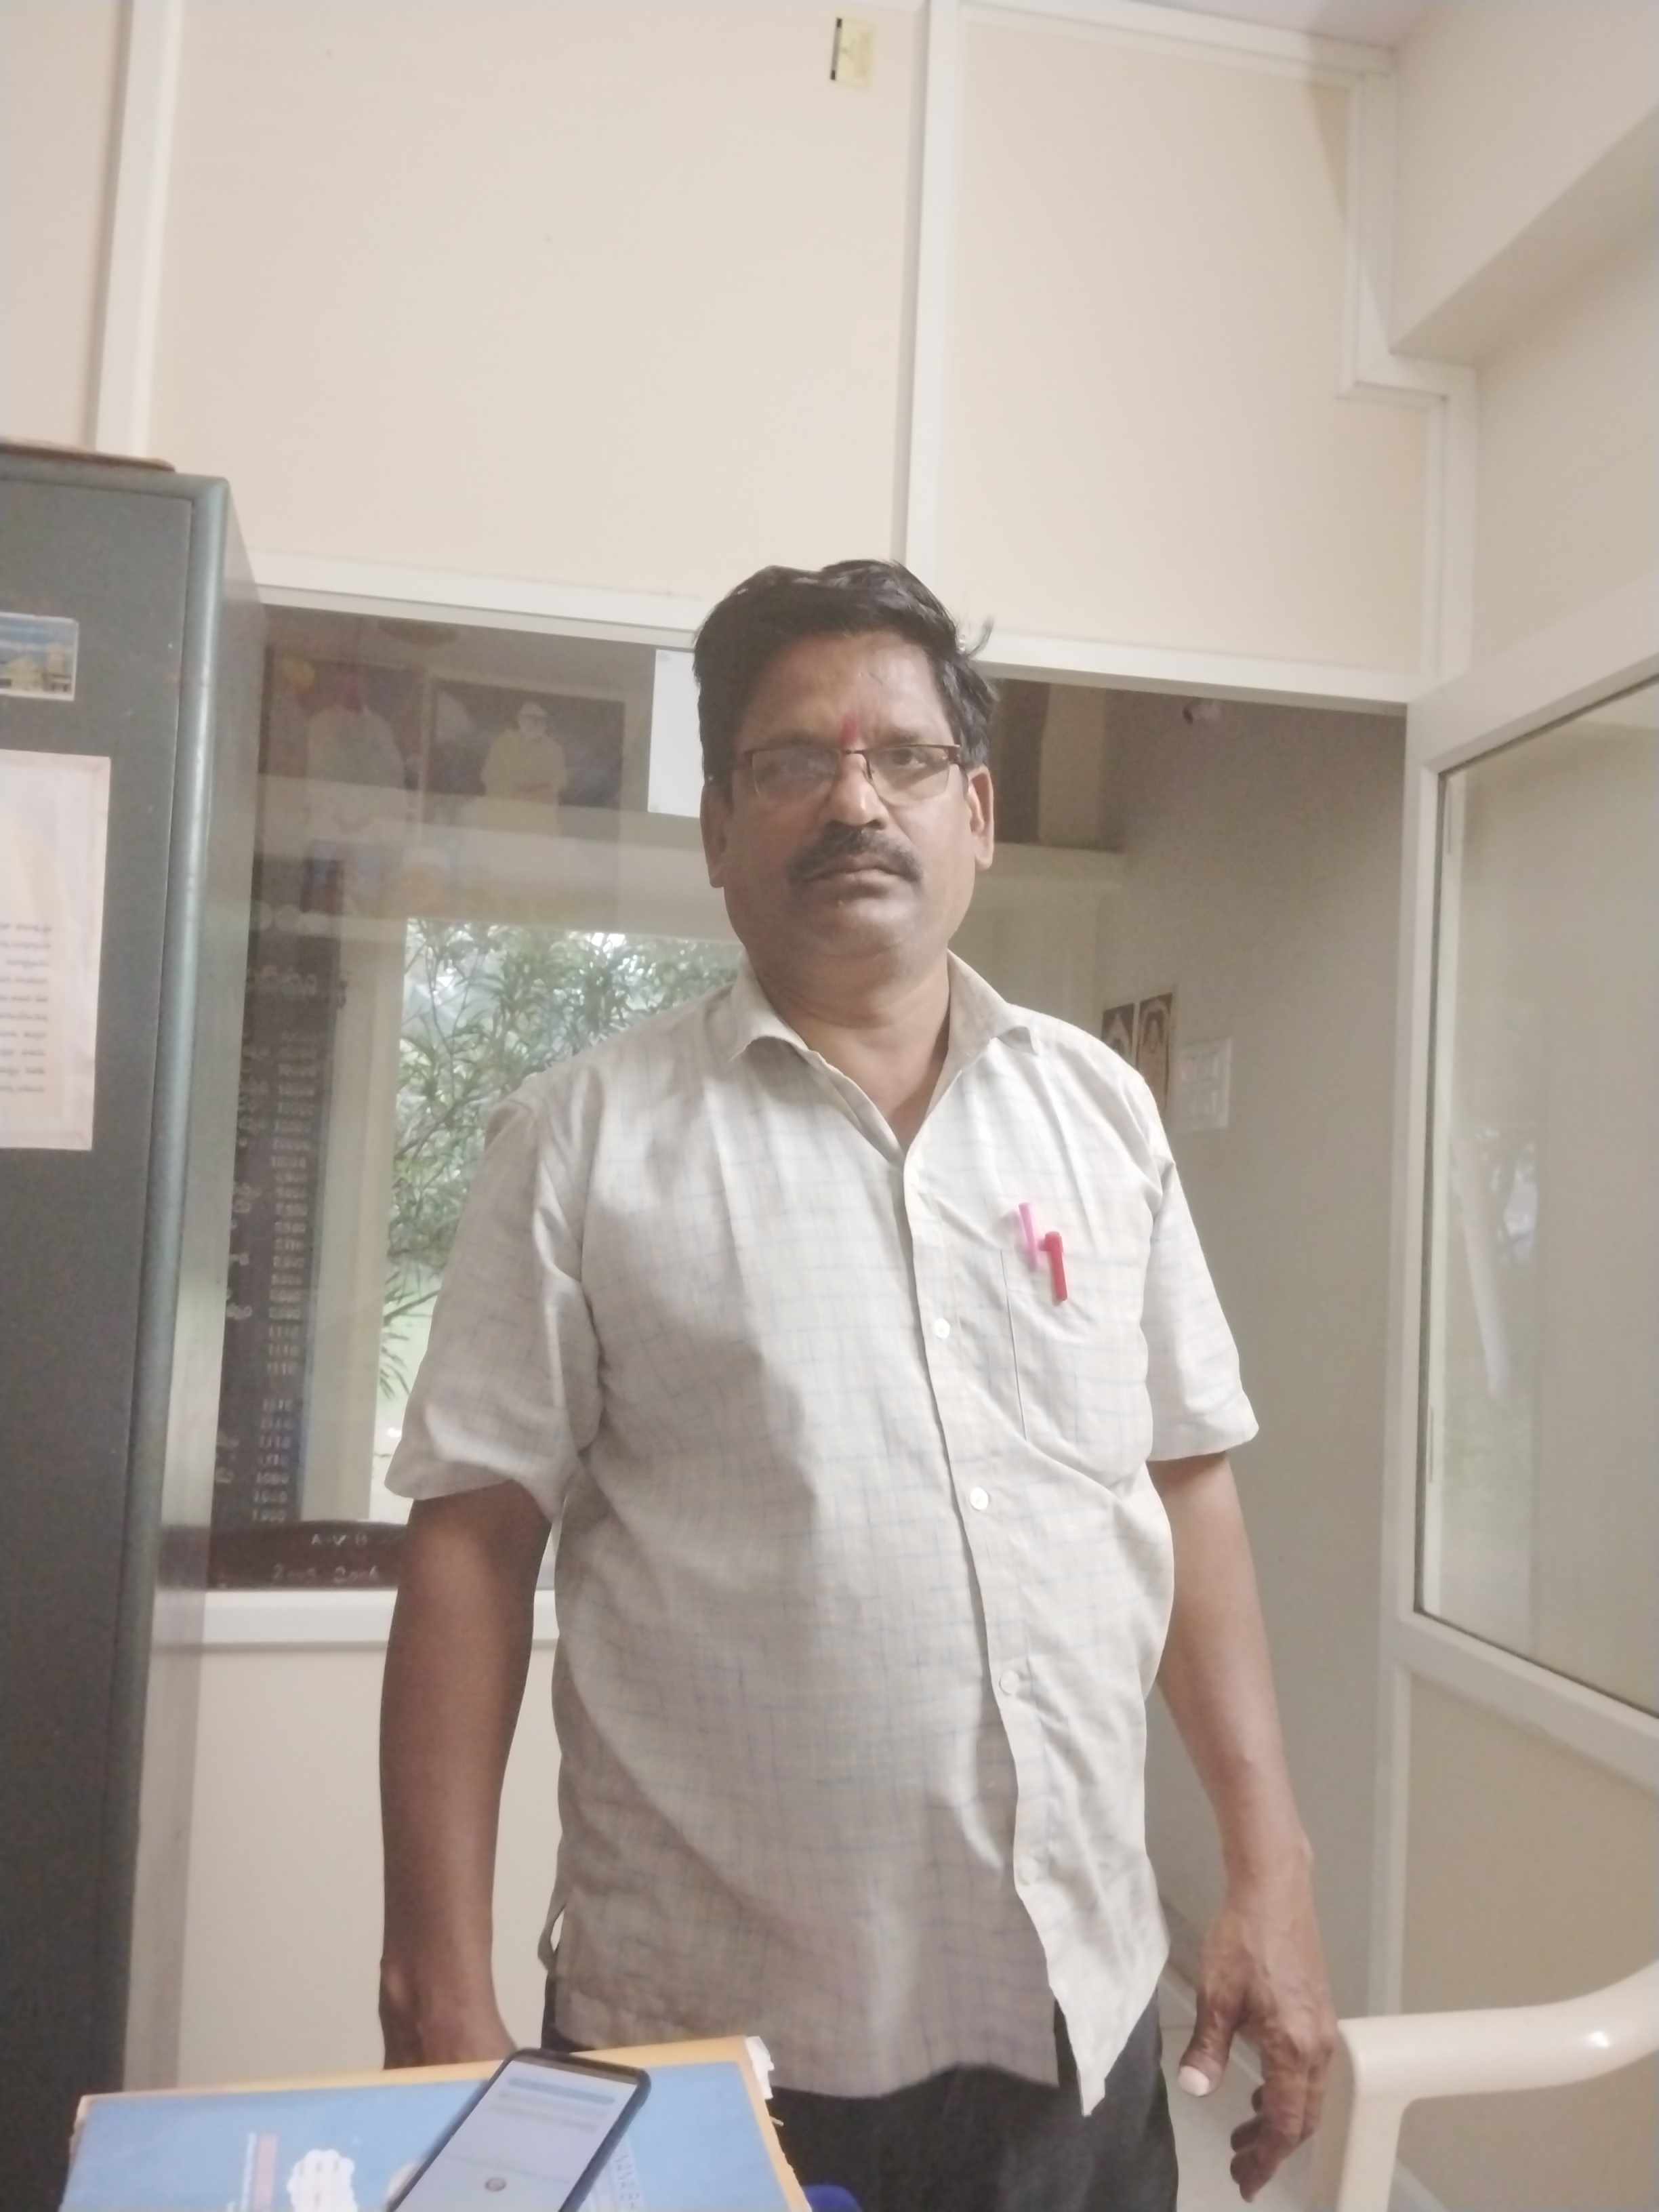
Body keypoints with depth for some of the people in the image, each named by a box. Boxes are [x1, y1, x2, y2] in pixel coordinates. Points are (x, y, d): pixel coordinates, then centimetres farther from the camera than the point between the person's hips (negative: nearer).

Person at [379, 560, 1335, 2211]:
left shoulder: (1100, 1111, 3)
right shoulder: (583, 1138, -7)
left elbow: (1187, 1488, 5)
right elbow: (474, 1539, -7)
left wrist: (1270, 1865, 3)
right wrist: (440, 1990, -8)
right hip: (705, 2039, -2)